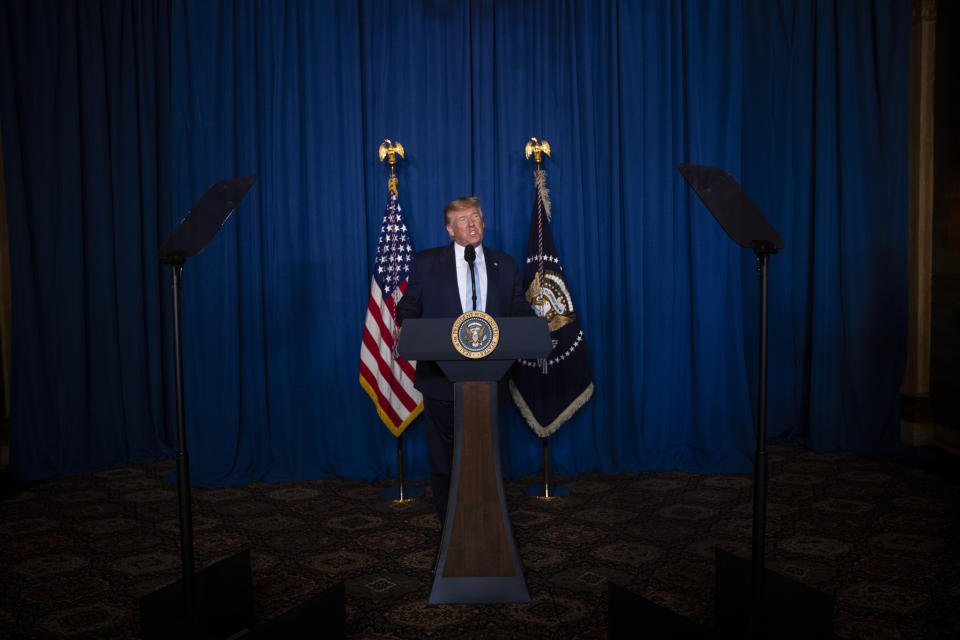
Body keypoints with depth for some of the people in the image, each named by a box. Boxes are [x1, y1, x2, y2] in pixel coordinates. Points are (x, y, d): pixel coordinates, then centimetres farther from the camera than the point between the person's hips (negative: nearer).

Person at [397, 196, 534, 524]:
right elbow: (409, 306, 5)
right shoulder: (426, 262, 6)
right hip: (441, 377, -1)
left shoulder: (505, 265, 11)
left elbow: (519, 309, 9)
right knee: (442, 457, 6)